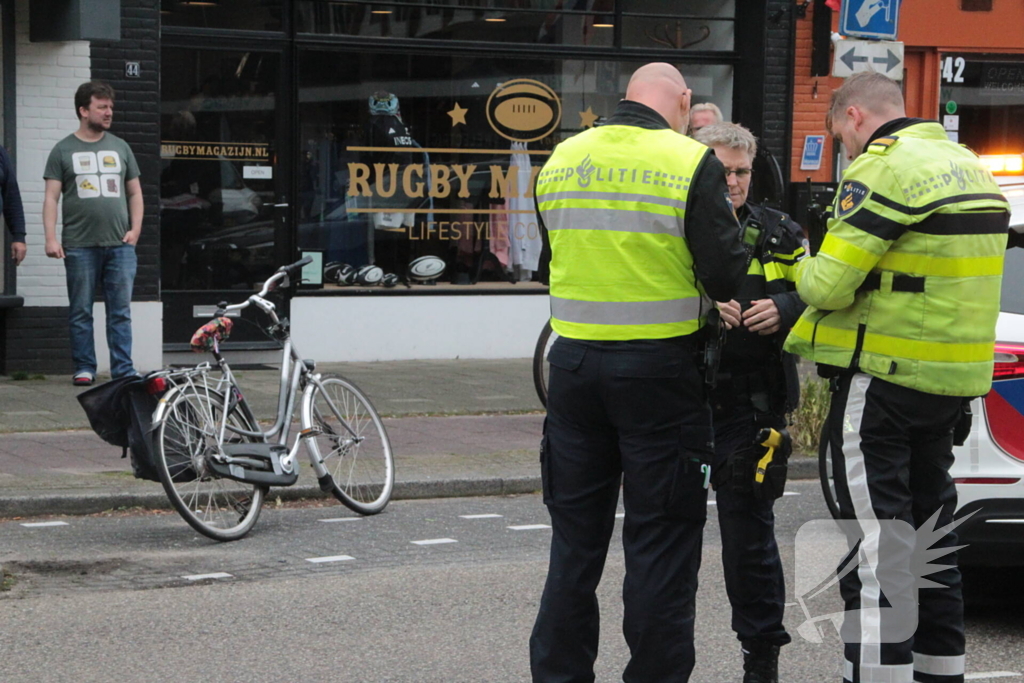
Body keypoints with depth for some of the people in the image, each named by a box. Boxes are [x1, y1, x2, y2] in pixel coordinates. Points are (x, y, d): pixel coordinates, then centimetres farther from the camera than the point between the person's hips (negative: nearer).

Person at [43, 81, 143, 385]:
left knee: (121, 311, 1)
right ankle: (84, 368, 9)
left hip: (120, 245, 2)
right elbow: (51, 196, 1)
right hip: (80, 246, -2)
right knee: (80, 312, 3)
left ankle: (123, 369, 3)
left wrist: (135, 228, 3)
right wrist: (51, 238, -9)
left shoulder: (120, 147, 13)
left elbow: (135, 192, 16)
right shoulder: (64, 150, 5)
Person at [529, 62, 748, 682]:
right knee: (660, 541, 4)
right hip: (659, 370, -5)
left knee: (575, 536, 15)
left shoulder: (562, 159, 6)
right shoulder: (692, 164, -11)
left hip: (575, 366, 5)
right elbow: (726, 276, -13)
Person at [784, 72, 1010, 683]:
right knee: (930, 528, 19)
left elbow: (829, 286, -20)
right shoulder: (969, 167, 15)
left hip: (883, 378, -9)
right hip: (952, 380, 9)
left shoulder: (884, 169, -14)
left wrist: (804, 269, 5)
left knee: (876, 543, -5)